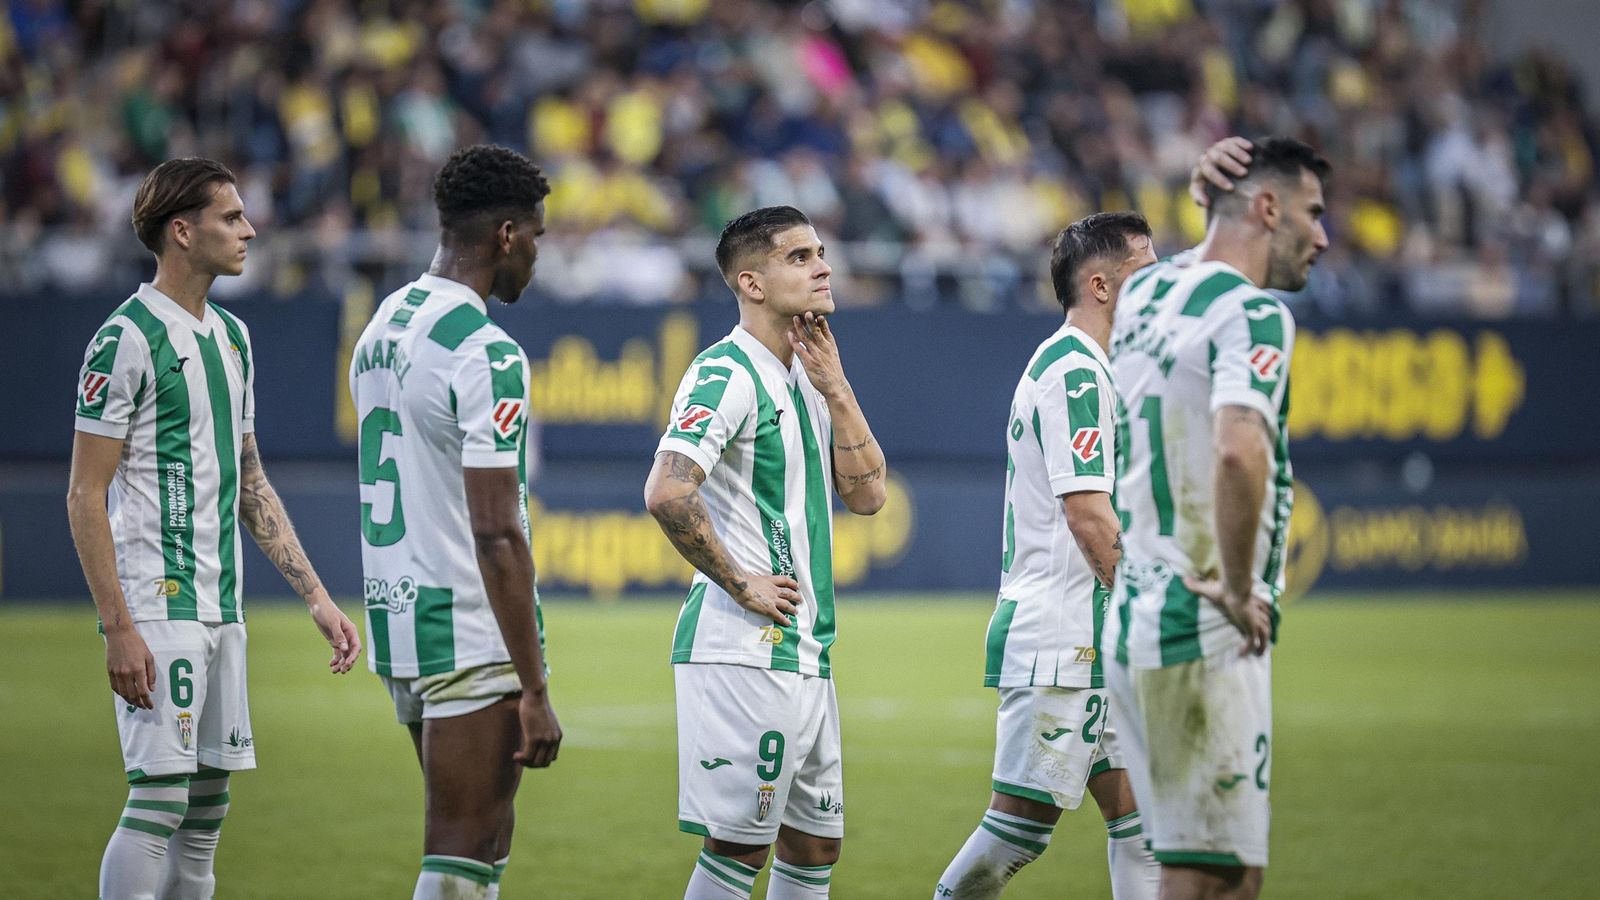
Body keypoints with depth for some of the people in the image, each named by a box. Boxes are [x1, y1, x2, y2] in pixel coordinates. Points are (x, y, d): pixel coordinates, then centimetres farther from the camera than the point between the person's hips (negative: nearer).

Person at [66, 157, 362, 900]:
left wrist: (318, 598, 15)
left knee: (207, 806, 8)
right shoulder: (128, 339, -10)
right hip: (158, 610, -8)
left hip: (220, 609, 8)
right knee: (158, 798, -13)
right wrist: (118, 628, -18)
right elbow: (85, 496, -12)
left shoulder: (231, 336, 15)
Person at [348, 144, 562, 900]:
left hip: (396, 613, 9)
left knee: (486, 839, 18)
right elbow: (497, 534, -20)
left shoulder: (381, 328, 13)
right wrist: (534, 690, -18)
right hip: (471, 638, -9)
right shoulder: (485, 353, -16)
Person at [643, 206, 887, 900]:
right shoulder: (728, 374, -12)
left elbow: (865, 494, 12)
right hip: (745, 649, -9)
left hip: (805, 653, 9)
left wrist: (834, 385, 3)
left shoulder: (804, 378, 17)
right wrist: (740, 583, -16)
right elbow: (666, 493, -25)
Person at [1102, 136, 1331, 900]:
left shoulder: (1142, 294, 13)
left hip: (1127, 627, 9)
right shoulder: (1253, 313, -13)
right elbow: (1238, 451, -28)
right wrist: (1239, 590, -20)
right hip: (1206, 637, -9)